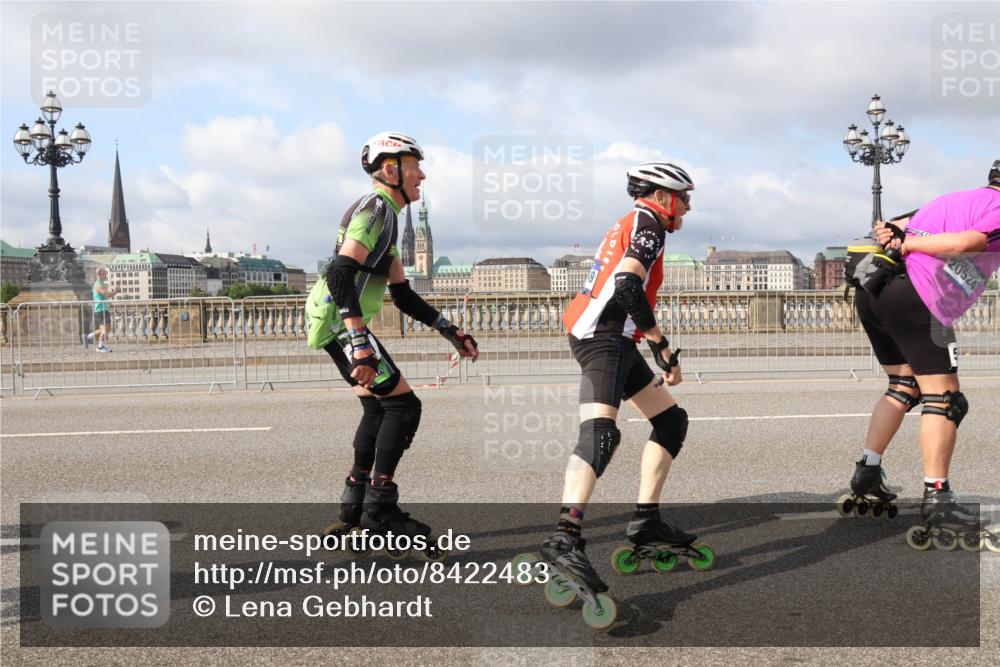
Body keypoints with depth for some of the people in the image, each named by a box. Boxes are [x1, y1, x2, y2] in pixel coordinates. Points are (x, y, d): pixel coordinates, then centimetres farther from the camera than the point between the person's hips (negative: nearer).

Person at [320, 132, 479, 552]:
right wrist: (361, 347, -33)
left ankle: (355, 503, 26)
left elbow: (402, 295, 21)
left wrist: (448, 331, 18)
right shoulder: (376, 209, -14)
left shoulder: (386, 215, 18)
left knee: (379, 409, 19)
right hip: (342, 324, -10)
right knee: (404, 406, -7)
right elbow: (340, 275, -28)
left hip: (338, 325, 10)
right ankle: (379, 507, -2)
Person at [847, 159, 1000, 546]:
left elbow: (908, 227, 20)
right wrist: (905, 244, -7)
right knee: (943, 397, -2)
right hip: (914, 300, -8)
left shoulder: (953, 199, 28)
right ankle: (937, 497, -5)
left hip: (871, 292, 8)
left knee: (904, 387, 21)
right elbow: (964, 242, -16)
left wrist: (890, 233, -2)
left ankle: (867, 471, 22)